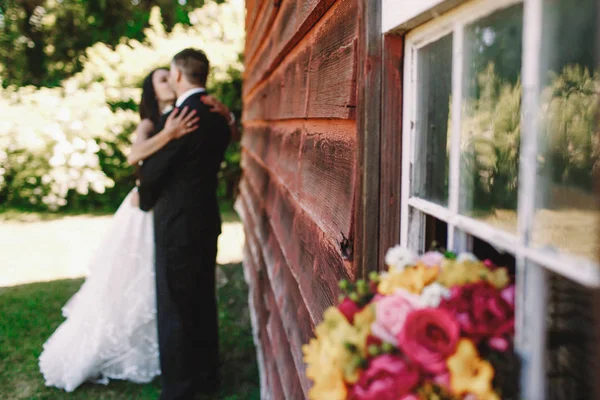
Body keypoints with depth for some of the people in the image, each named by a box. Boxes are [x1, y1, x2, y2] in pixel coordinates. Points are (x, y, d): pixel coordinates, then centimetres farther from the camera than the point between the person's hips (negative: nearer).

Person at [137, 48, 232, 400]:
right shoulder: (219, 117, 6)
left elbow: (152, 172, -10)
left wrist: (145, 200, 12)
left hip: (176, 225, -8)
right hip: (207, 220, 8)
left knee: (174, 309, 3)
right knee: (204, 300, 17)